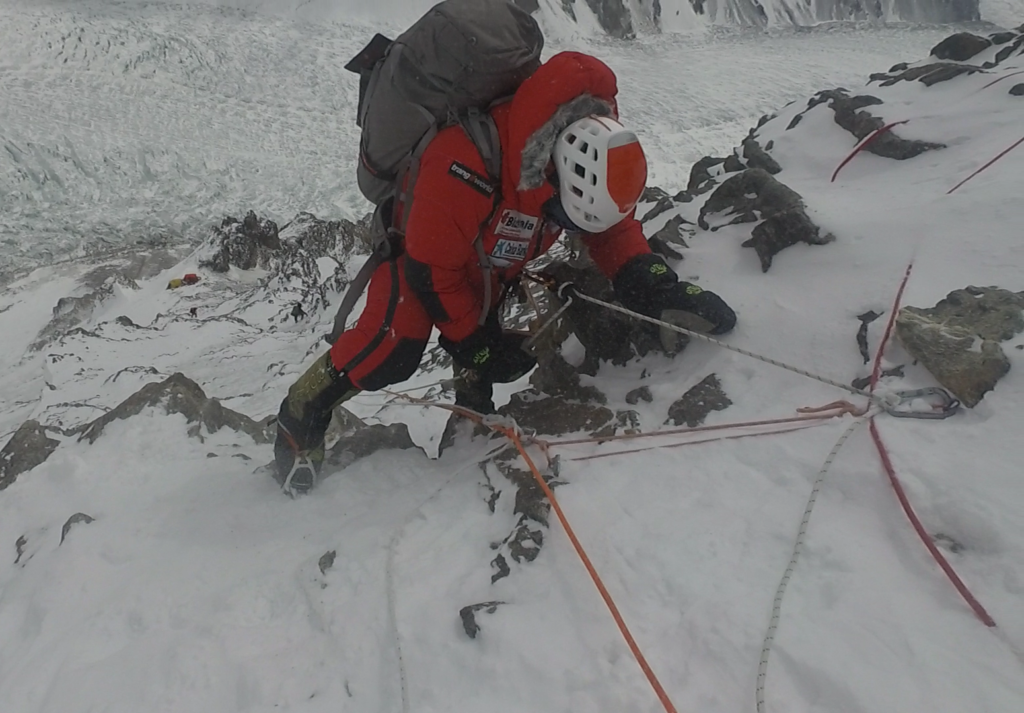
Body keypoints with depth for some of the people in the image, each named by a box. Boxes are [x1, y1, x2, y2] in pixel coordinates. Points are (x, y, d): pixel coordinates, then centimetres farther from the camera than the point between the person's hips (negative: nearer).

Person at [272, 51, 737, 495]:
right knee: (394, 347, -21)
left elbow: (614, 230, -8)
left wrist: (655, 286, -26)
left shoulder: (590, 148, -23)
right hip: (418, 247, -6)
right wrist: (474, 342, -18)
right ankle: (301, 416, 0)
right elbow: (432, 267, -30)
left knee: (515, 346, -4)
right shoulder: (465, 165, -43)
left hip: (491, 264, 7)